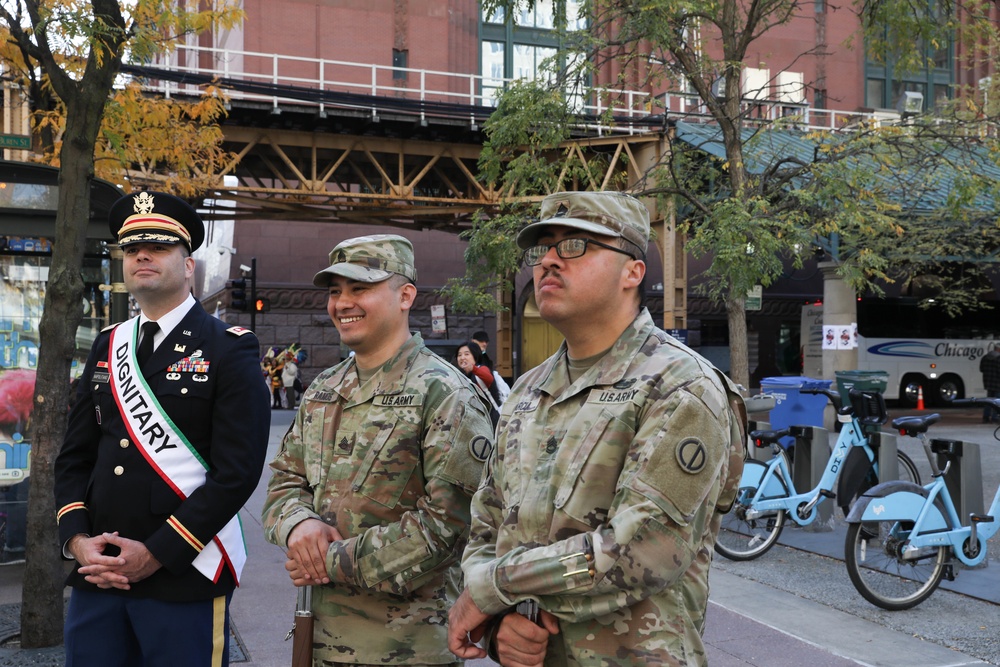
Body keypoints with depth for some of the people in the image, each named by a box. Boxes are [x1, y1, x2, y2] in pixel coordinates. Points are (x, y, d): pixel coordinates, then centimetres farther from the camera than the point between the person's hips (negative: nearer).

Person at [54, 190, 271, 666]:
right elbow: (75, 456, 12)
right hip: (97, 576, 5)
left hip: (183, 578, -5)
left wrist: (155, 554, -14)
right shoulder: (107, 347, 12)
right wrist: (77, 539, -4)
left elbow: (237, 471, -13)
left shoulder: (229, 350, -6)